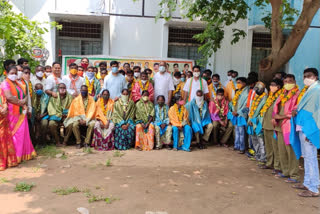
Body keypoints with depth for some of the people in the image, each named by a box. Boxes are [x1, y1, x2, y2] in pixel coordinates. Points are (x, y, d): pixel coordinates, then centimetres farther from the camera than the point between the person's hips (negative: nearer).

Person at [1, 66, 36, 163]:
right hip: (12, 113, -7)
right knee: (13, 133, -5)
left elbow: (25, 95, 17)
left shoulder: (18, 84, 20)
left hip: (21, 112, 7)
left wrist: (25, 100, -5)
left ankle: (22, 153, 12)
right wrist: (21, 102, -11)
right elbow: (9, 97, -19)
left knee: (22, 133, 6)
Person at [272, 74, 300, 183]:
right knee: (282, 151, 12)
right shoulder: (282, 95, 18)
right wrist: (274, 117, 1)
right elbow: (276, 107, 20)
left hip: (289, 126, -8)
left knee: (291, 151, -8)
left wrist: (282, 116, -14)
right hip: (280, 126, 8)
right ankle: (285, 172, 23)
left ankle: (294, 176, -2)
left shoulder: (297, 95, -6)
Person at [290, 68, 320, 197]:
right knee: (307, 157, 16)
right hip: (302, 128, 10)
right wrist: (296, 111, 1)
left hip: (309, 129, -10)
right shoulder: (308, 90, 16)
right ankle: (307, 183, 26)